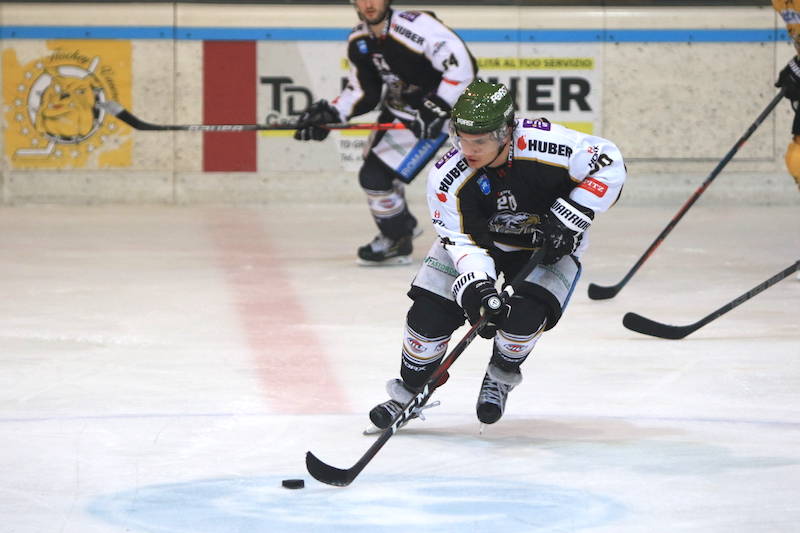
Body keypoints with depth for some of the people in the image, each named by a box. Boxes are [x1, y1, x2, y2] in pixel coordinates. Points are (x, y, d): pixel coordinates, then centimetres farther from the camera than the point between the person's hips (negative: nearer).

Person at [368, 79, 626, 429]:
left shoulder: (545, 144, -34)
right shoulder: (447, 177, -26)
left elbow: (609, 164, -23)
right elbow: (462, 241, -23)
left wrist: (568, 219, -25)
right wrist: (476, 288, -40)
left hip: (548, 244, -2)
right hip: (479, 239, 2)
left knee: (525, 314, -25)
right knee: (430, 310, -9)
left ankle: (502, 376, 7)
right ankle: (410, 392, 15)